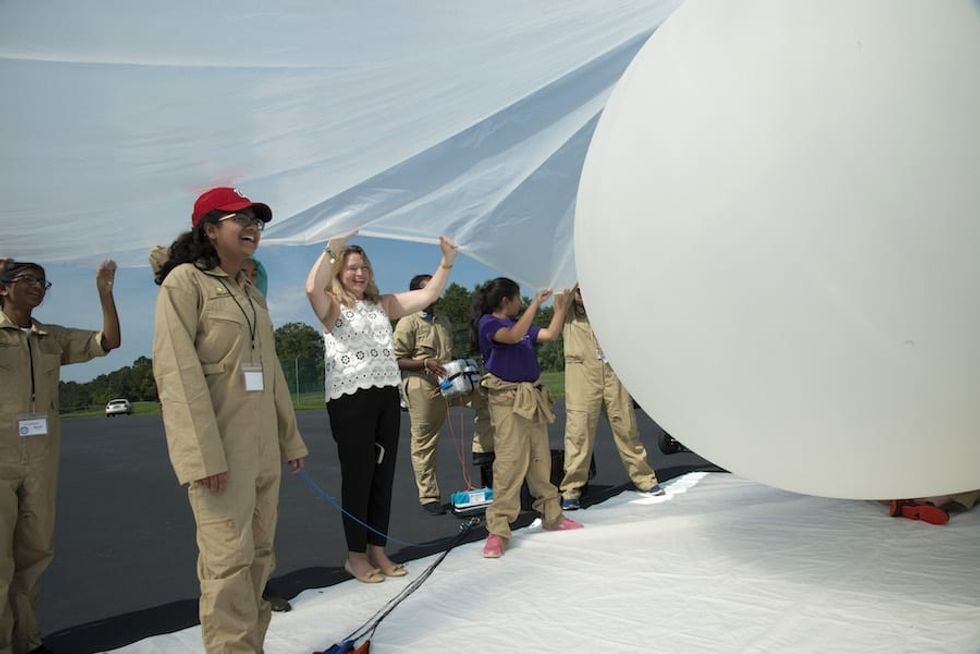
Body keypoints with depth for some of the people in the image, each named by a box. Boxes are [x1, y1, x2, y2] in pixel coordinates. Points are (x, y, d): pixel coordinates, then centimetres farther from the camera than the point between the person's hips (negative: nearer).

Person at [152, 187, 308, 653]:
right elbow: (176, 370, -15)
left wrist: (289, 438, 15)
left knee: (259, 555, 11)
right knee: (228, 557, -6)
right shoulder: (185, 281, -6)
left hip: (262, 444, 8)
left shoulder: (252, 293, 17)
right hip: (218, 441, -7)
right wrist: (202, 453, -22)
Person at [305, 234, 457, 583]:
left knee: (383, 475, 9)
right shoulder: (332, 306, 0)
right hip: (349, 399, -5)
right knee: (357, 475, 1)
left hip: (386, 396, 6)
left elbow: (428, 295, 11)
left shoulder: (383, 304, 16)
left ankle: (377, 550, 22)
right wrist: (332, 249, -29)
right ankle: (355, 555, 15)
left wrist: (447, 262, -1)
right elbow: (311, 288, -23)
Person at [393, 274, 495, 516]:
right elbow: (397, 360, -10)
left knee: (484, 398, -7)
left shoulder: (444, 321, 14)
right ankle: (429, 498, 11)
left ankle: (481, 449, 4)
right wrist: (425, 363, -22)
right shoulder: (408, 323, -7)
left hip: (449, 383, 6)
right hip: (422, 386, -6)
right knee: (424, 443, 1)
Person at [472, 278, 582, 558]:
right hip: (507, 398, -7)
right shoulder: (487, 323, -6)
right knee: (509, 463, -12)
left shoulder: (519, 323, 16)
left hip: (533, 397, 7)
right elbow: (513, 336, -24)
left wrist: (560, 307, 17)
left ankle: (552, 514, 25)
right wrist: (535, 303, -21)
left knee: (541, 461, 13)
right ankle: (498, 530, -9)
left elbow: (551, 334, 18)